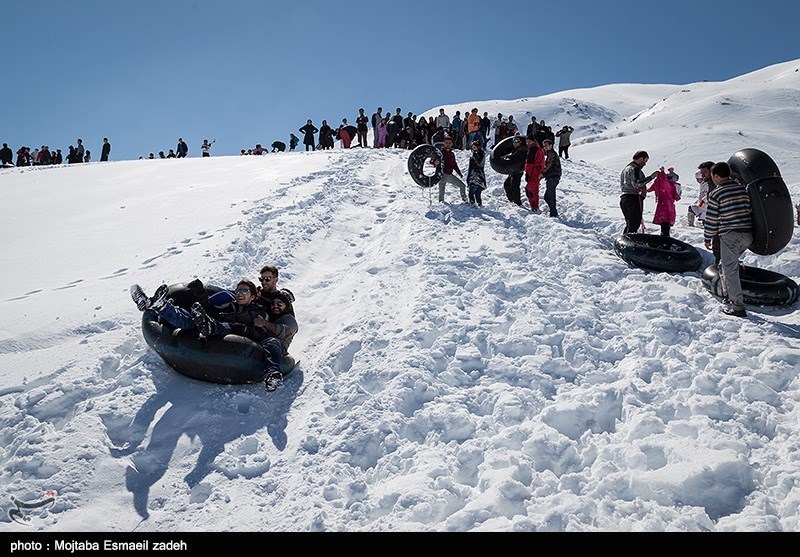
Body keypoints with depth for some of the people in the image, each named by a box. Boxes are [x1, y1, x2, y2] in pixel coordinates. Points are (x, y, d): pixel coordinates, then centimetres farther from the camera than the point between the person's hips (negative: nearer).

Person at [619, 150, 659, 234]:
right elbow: (636, 184, -23)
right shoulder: (634, 169, -9)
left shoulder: (626, 168, 24)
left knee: (630, 224, 15)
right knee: (635, 224, -12)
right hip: (634, 199, -10)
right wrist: (651, 177, -22)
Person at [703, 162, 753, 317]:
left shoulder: (715, 193, -9)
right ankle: (729, 295, 26)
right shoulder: (742, 188, 9)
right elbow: (748, 209, 16)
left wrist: (707, 238, 4)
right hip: (748, 234, 7)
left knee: (730, 270, -2)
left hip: (729, 236, -7)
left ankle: (737, 307, -4)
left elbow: (711, 219, -7)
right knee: (726, 264, 23)